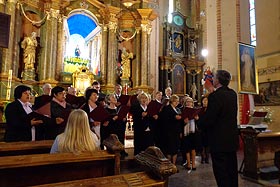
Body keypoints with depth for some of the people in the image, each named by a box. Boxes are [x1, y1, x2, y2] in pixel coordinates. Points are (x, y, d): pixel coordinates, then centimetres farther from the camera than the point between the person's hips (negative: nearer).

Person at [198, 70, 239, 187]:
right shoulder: (233, 94, 3)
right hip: (232, 139, 8)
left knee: (221, 173, 4)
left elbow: (208, 119, -23)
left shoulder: (215, 96, -22)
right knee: (232, 171, 21)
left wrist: (199, 123, -1)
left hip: (219, 141, -8)